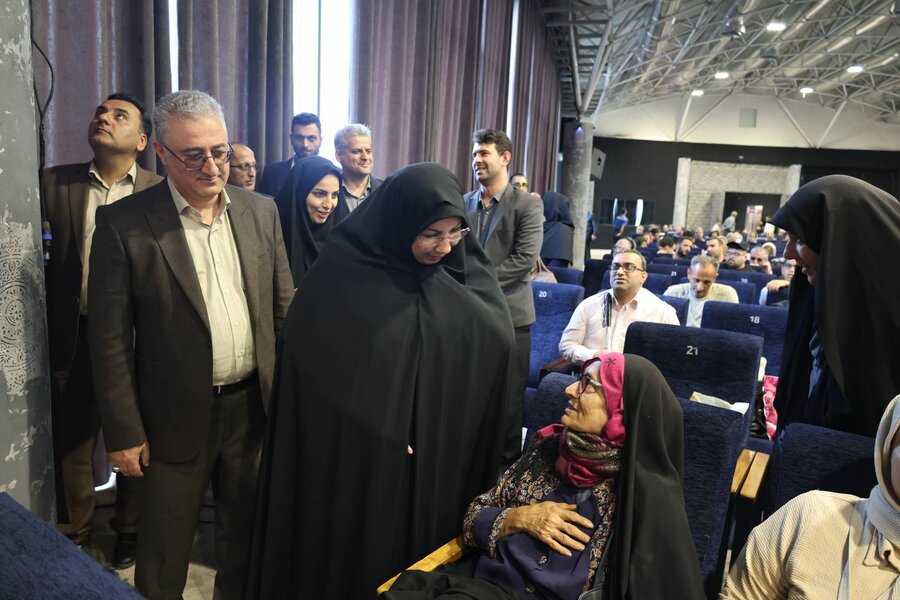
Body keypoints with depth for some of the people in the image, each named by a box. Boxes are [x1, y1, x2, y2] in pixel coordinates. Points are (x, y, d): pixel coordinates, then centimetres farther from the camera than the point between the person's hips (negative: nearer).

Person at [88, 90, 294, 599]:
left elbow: (284, 306, 5)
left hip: (254, 407, 3)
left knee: (246, 531, 22)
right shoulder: (124, 224, -10)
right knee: (165, 555, 16)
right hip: (177, 418, -3)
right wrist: (124, 432, -8)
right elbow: (111, 340, -8)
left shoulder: (261, 212, 1)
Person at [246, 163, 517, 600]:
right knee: (355, 555, 14)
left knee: (421, 550, 19)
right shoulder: (341, 272, -14)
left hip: (437, 455, 3)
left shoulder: (460, 271, -3)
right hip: (356, 456, -3)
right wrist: (374, 429, -9)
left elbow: (498, 338, -8)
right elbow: (309, 363, -9)